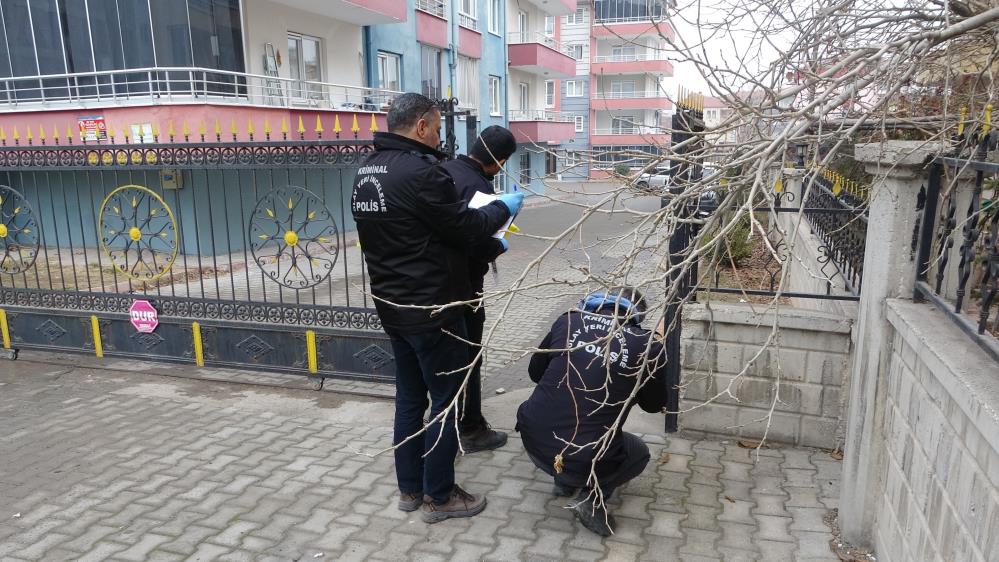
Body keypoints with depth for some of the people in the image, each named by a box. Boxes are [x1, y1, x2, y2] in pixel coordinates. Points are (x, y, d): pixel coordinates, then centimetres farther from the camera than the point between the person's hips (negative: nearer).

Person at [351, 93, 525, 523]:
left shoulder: (367, 171, 9)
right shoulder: (419, 170, -21)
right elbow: (464, 225, -15)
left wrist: (485, 243, 15)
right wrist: (504, 207, 4)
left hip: (392, 305, 9)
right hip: (431, 309, -9)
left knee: (409, 396, 18)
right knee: (446, 400, 5)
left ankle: (409, 488, 30)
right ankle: (438, 496, 18)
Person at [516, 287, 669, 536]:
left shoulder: (568, 320, 4)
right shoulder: (648, 346, -4)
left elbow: (534, 372, 17)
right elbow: (654, 404, 14)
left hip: (532, 441, 4)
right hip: (585, 460, -3)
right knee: (639, 454, 28)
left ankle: (563, 481, 29)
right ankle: (593, 498, 7)